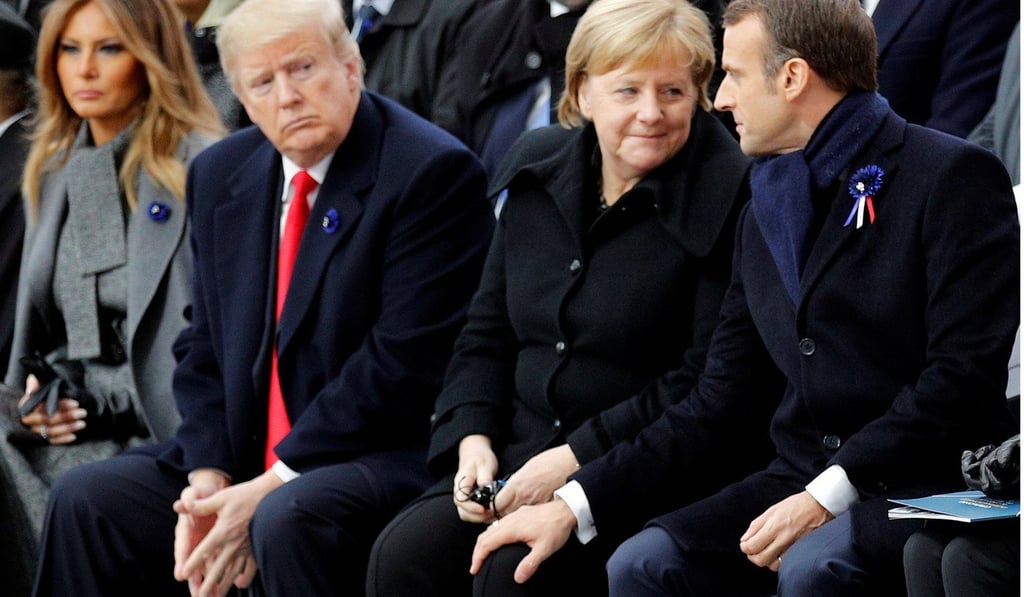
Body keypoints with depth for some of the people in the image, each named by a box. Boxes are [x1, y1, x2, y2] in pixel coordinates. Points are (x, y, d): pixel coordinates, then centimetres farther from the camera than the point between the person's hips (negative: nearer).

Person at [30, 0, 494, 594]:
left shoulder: (432, 172, -12)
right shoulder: (221, 176, 11)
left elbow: (404, 362, -18)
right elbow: (205, 346, 13)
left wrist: (273, 488, -18)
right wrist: (208, 475, -6)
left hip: (387, 456, -7)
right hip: (243, 458, 7)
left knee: (288, 519, -35)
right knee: (86, 499, -7)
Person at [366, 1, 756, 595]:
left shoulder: (724, 195, -9)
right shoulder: (537, 171, 11)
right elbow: (488, 333, 17)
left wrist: (577, 457, -16)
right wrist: (472, 439, 0)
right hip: (516, 459, 6)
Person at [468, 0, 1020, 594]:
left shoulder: (952, 176, -6)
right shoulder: (765, 212, 18)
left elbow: (965, 375, -16)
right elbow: (719, 406, 16)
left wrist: (827, 496, -21)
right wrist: (573, 506, 6)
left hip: (936, 484, -6)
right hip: (804, 483, 7)